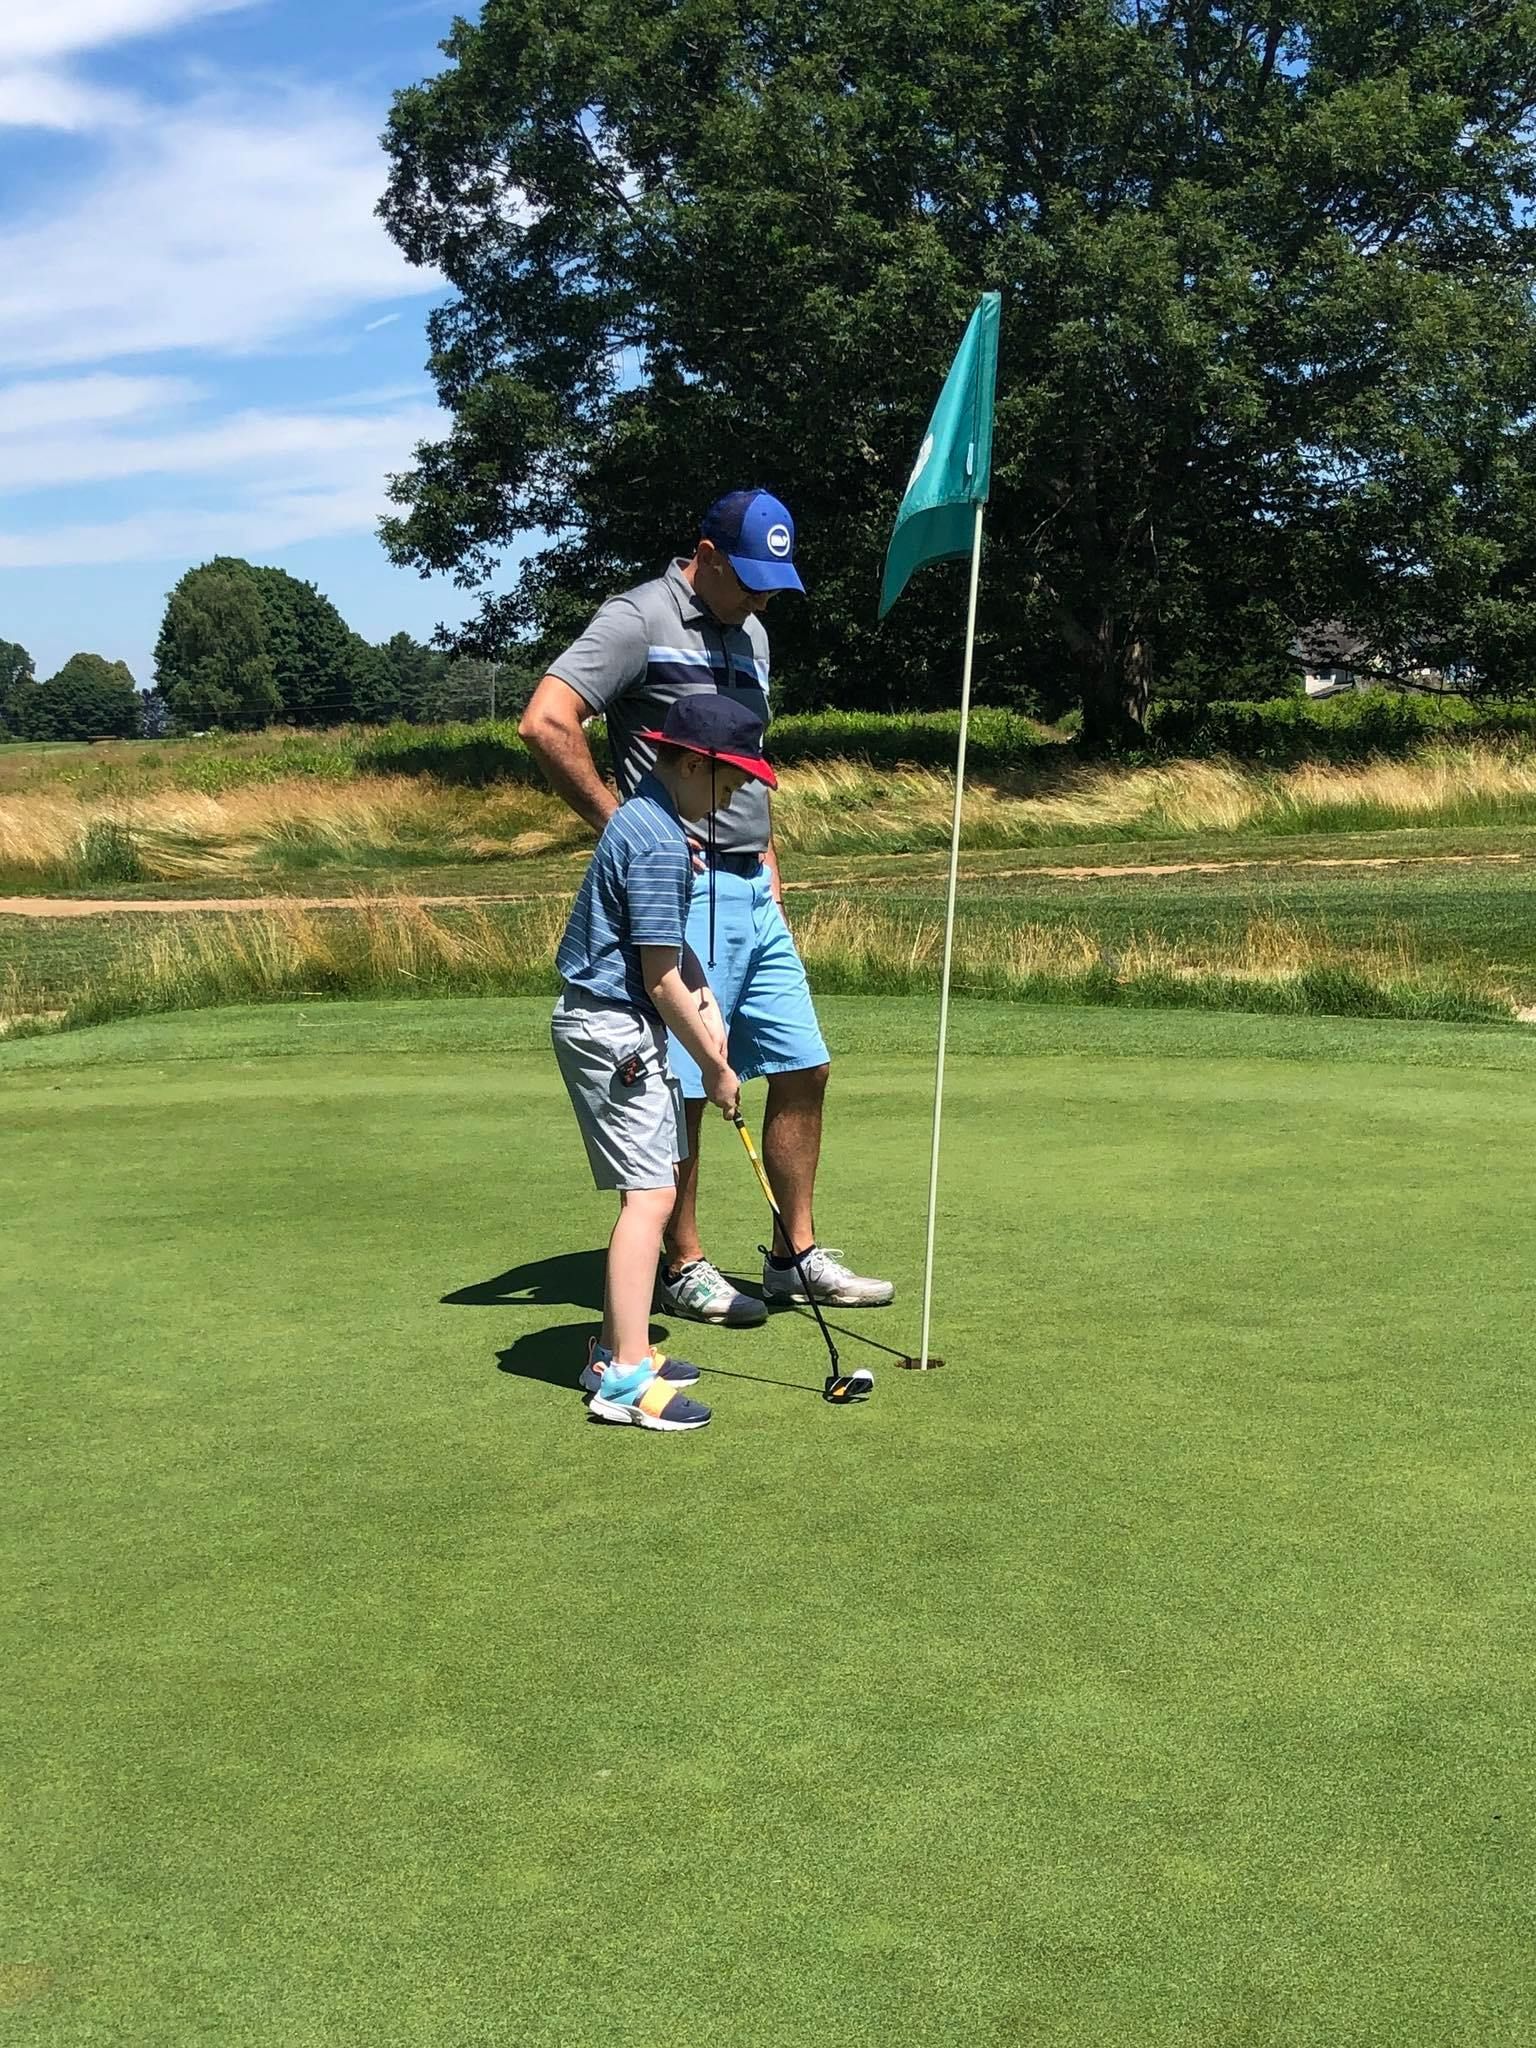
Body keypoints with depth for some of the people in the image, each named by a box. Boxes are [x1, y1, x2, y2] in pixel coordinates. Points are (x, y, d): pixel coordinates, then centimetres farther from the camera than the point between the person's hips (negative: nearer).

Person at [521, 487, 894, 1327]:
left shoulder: (750, 634, 17)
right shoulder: (640, 619, -10)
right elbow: (545, 723, -21)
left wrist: (767, 857, 17)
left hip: (750, 890, 8)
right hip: (681, 889, -8)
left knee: (801, 1069, 10)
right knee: (684, 1087, -1)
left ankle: (797, 1255, 21)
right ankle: (684, 1268, 12)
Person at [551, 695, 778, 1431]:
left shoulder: (648, 820, 12)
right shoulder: (660, 844, -20)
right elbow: (660, 979, -19)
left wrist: (706, 1003, 7)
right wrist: (714, 1065, -10)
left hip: (611, 1023, 11)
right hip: (611, 1029, -11)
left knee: (649, 1190, 16)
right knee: (650, 1193, -10)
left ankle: (616, 1350, 23)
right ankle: (625, 1378, -8)